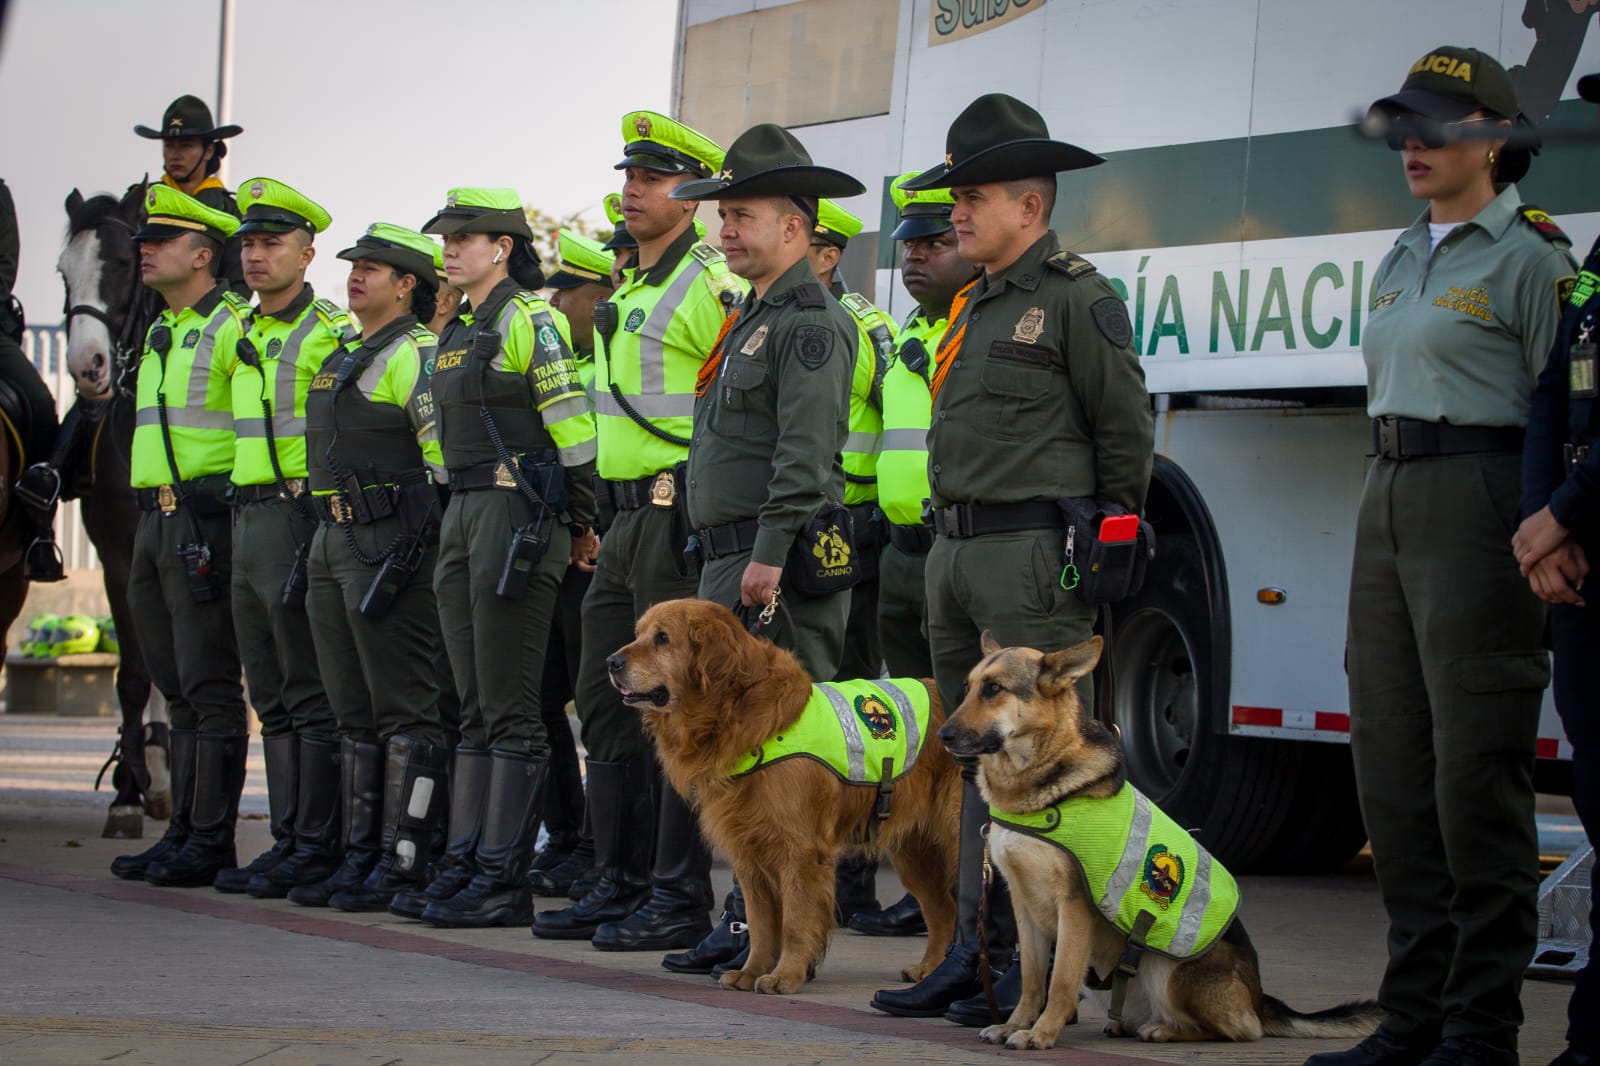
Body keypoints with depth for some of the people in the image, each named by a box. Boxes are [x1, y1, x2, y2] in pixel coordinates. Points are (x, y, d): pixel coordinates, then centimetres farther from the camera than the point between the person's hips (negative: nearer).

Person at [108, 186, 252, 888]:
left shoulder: (233, 328, -10)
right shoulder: (158, 336, 19)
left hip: (205, 519, -9)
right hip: (156, 520, 9)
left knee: (209, 686, -7)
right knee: (177, 688, 12)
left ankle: (212, 841, -4)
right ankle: (184, 832, 18)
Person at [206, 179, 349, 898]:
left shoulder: (334, 333, -8)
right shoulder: (244, 336, 18)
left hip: (304, 511, -9)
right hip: (248, 517, 9)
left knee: (311, 692, -6)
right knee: (272, 694, 10)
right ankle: (286, 840, 14)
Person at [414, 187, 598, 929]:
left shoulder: (531, 321, -9)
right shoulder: (457, 334, 18)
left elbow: (574, 426, -13)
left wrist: (580, 524, -11)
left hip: (516, 512, -9)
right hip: (462, 512, 9)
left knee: (510, 712, -7)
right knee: (475, 709, 10)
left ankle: (505, 883, -5)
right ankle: (466, 864, 13)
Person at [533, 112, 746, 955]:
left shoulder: (709, 286, -11)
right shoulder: (630, 291, 19)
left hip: (678, 518, -10)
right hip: (623, 519, 10)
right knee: (605, 702, 12)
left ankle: (680, 899, -2)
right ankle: (619, 885, 19)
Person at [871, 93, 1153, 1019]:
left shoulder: (1077, 299, -7)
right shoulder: (977, 305, 19)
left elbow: (1127, 433, -7)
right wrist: (952, 546, 18)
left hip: (1034, 553, -9)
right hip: (956, 552, 9)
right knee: (977, 761, 10)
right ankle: (975, 952, 14)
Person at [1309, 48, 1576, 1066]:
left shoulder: (1528, 257, -6)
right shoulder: (1403, 261, 18)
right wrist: (1388, 511, 18)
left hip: (1479, 504, -8)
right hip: (1389, 507, 9)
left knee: (1476, 769, -7)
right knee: (1394, 765, 8)